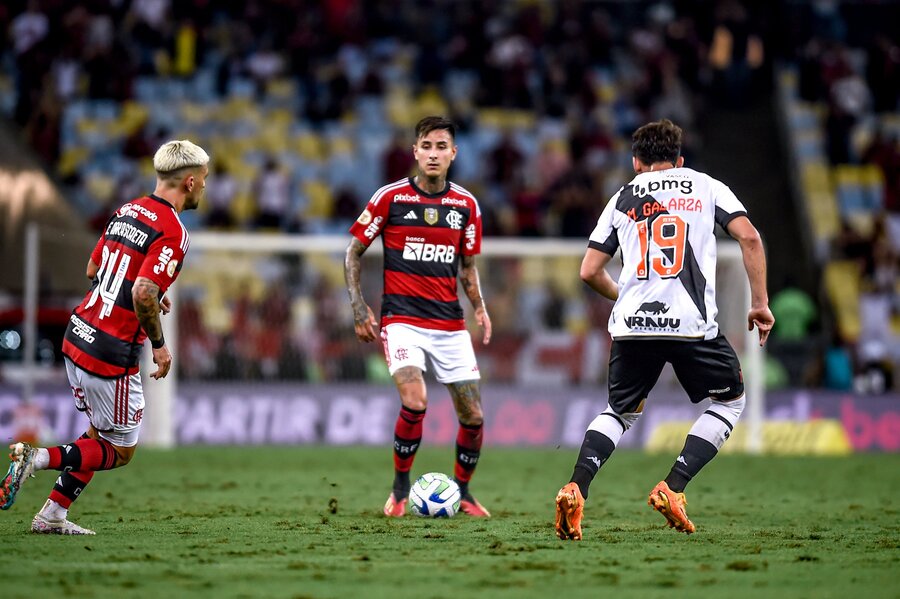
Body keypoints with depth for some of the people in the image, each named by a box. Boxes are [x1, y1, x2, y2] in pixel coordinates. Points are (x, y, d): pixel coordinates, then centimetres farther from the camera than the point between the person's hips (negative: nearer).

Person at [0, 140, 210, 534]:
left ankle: (52, 517, 20)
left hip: (77, 336, 8)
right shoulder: (171, 232, -17)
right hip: (112, 354, -8)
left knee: (100, 434, 22)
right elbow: (143, 295, -27)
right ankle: (38, 458, -9)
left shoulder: (127, 211, 9)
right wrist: (159, 345, -13)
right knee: (121, 451, 7)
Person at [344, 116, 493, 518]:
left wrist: (479, 307, 1)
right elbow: (353, 252, 4)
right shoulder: (390, 197, -3)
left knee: (473, 416, 1)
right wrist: (359, 308, -5)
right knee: (415, 402, -25)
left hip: (450, 325, 4)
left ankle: (462, 492, 25)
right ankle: (400, 488, -4)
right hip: (402, 318, -4)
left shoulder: (466, 205, 7)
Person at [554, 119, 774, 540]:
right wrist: (760, 304, 4)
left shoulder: (623, 198, 17)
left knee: (621, 410, 21)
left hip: (632, 326, 3)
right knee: (730, 400, 19)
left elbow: (590, 272, 14)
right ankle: (672, 489, 4)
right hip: (692, 324, -3)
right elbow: (749, 238, -2)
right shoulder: (705, 187, 13)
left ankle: (575, 490, -3)